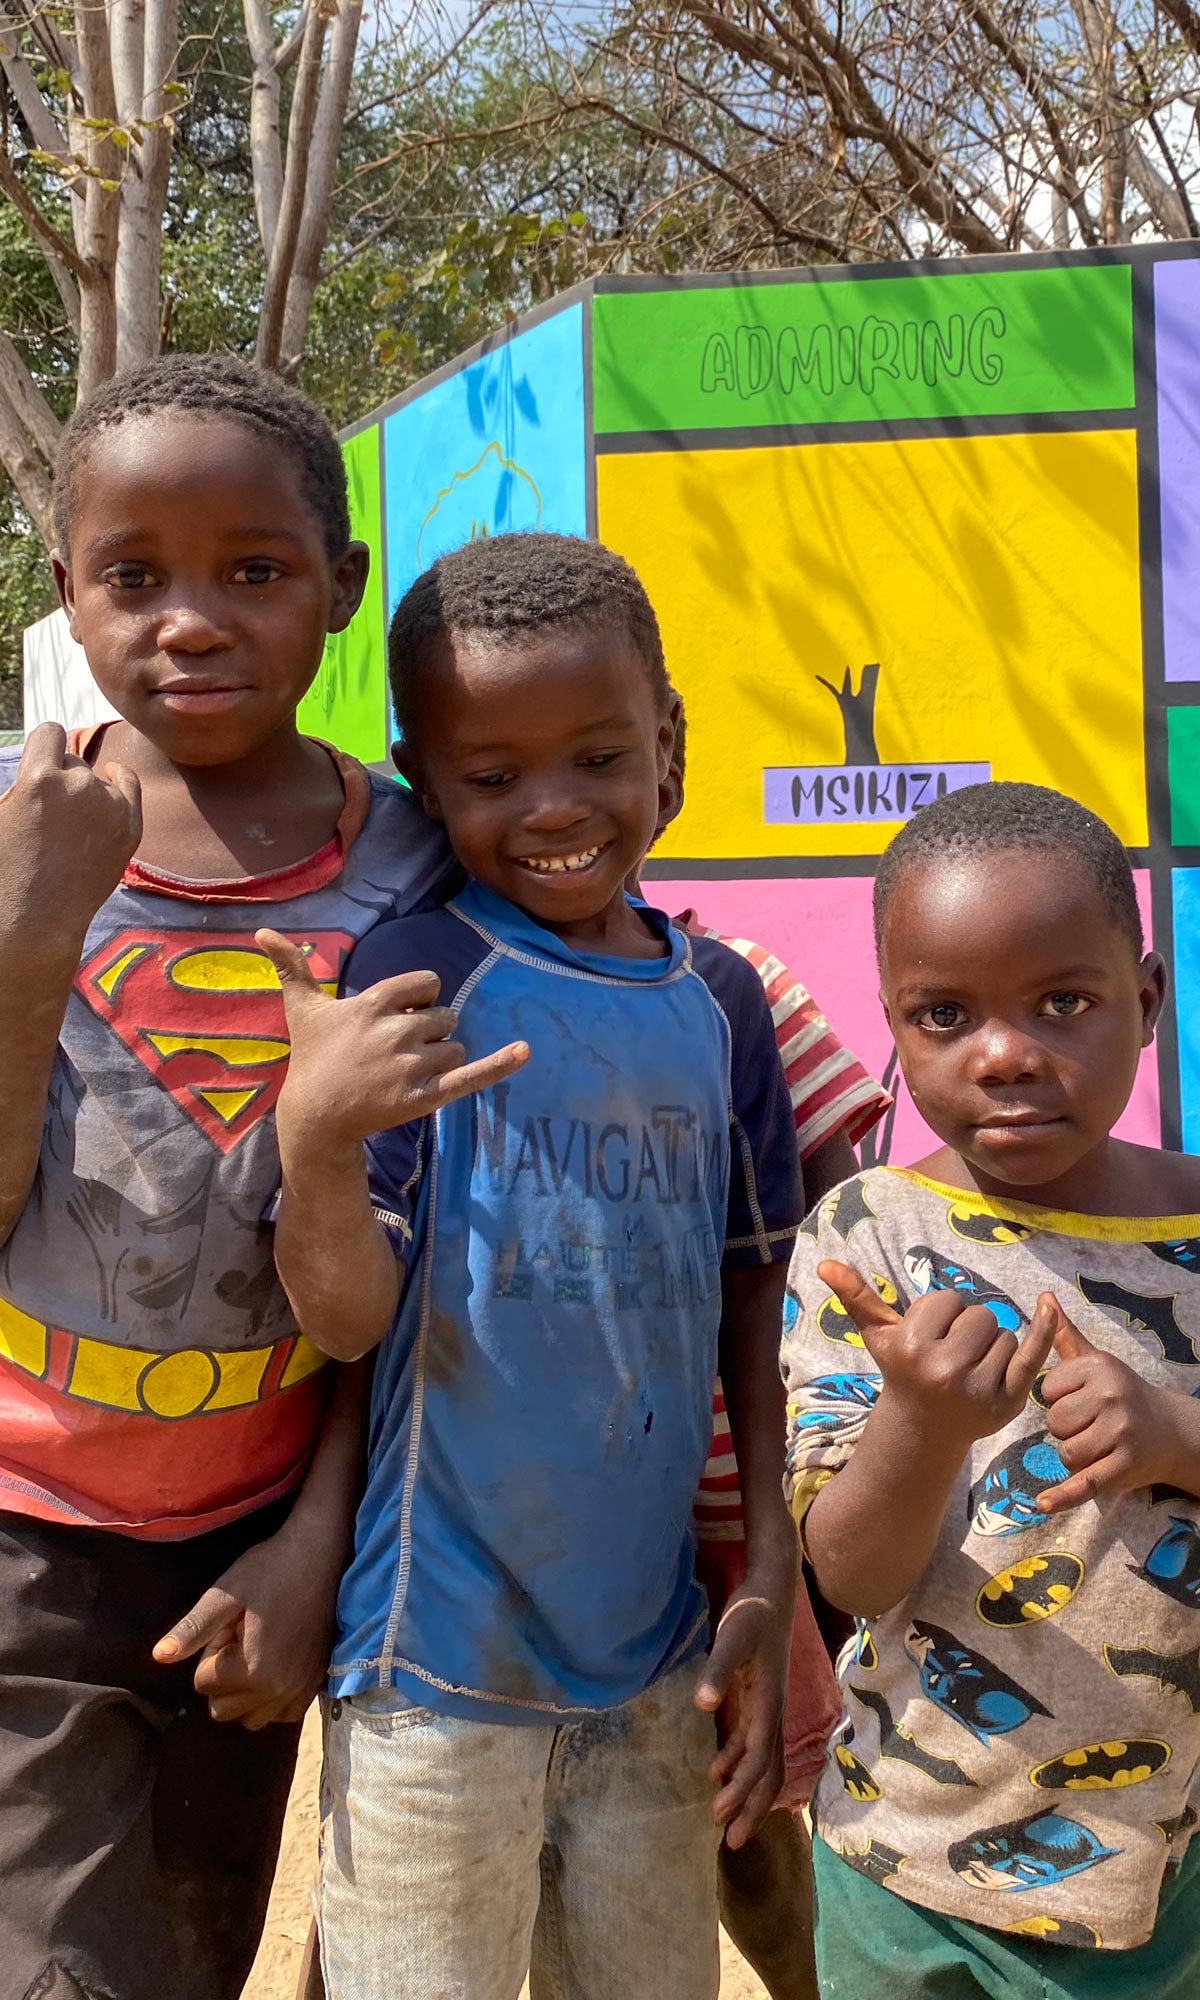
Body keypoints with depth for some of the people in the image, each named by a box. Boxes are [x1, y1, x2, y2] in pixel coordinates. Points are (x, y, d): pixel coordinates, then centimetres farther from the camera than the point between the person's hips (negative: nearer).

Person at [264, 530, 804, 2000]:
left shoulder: (718, 999, 0)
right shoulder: (419, 984, -11)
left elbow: (754, 1309, 7)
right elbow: (347, 1319, -13)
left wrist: (770, 1586, 4)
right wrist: (316, 1134, -32)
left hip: (658, 1656, 4)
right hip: (441, 1659, -4)